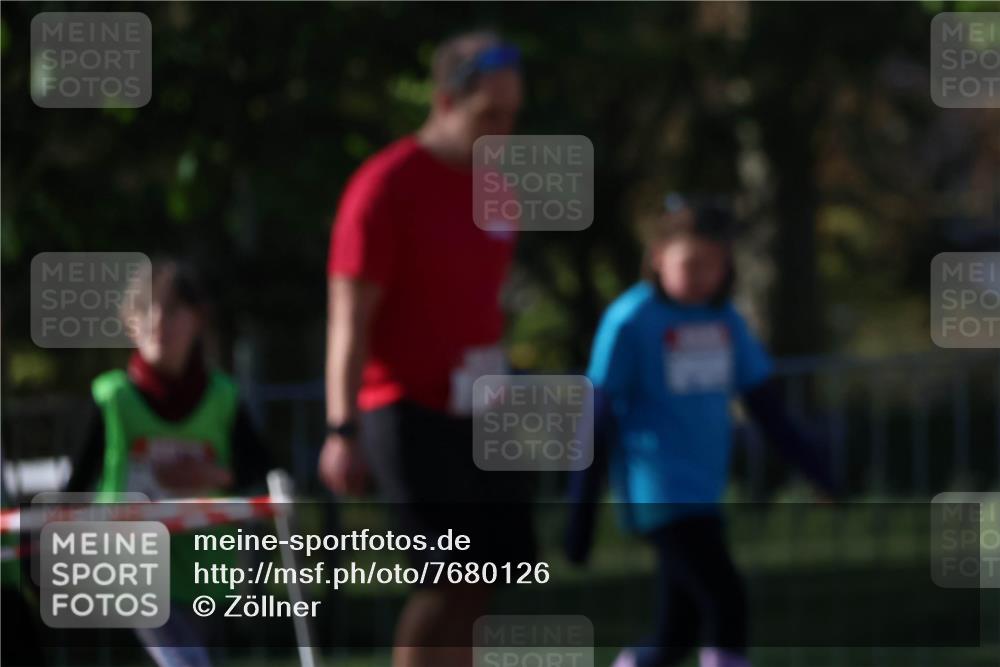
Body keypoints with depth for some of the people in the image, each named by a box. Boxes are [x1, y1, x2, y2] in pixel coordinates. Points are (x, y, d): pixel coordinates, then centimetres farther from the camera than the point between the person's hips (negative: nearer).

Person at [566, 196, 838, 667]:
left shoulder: (725, 321, 9)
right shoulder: (630, 321, -8)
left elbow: (765, 406, 16)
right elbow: (601, 417, -7)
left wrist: (810, 461, 10)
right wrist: (583, 508, -7)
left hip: (703, 488, 7)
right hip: (657, 493, -7)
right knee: (726, 604, -18)